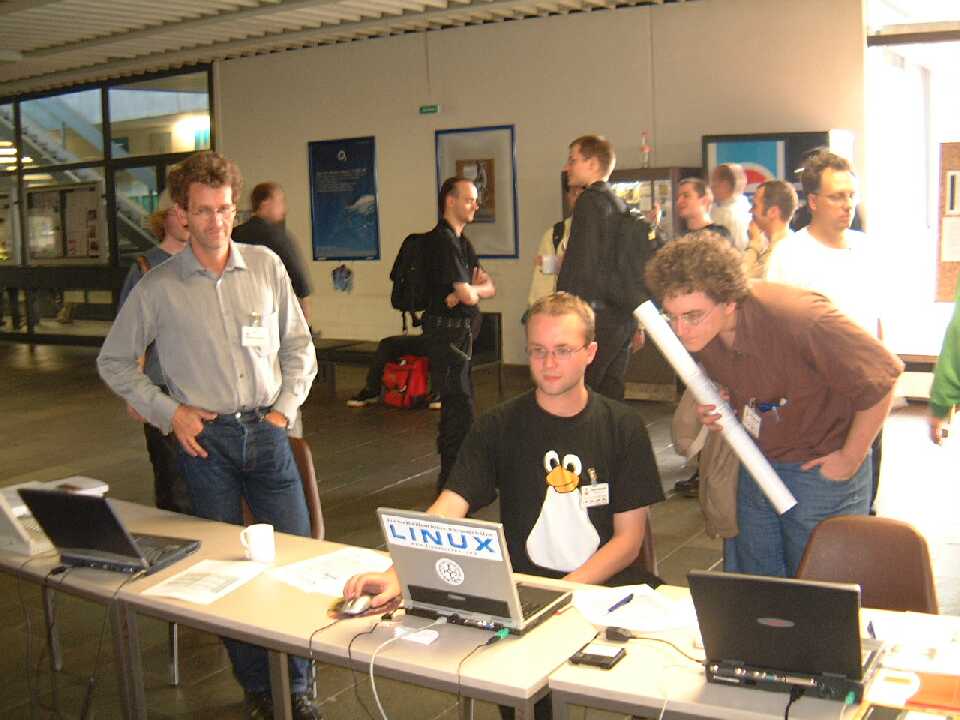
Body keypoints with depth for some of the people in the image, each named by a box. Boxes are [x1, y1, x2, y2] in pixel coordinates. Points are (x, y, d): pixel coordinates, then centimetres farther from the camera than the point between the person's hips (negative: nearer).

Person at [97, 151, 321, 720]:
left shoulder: (266, 266, 3)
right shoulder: (158, 288, -1)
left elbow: (299, 346, 11)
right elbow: (114, 362, 8)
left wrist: (285, 407, 0)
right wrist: (168, 411, -2)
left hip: (266, 431, 1)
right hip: (205, 438, -1)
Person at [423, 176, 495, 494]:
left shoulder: (461, 242, 17)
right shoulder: (443, 241, -15)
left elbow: (489, 286, 10)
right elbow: (468, 294, -21)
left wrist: (469, 290, -11)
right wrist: (473, 289, 2)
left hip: (460, 333, 10)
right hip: (446, 333, -10)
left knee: (458, 405, 17)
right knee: (459, 407, -10)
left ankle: (452, 476, 27)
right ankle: (451, 479, -5)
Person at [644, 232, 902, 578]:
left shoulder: (799, 319, -32)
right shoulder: (696, 331, -11)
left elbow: (883, 375, -21)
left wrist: (850, 458, -14)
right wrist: (712, 409, -9)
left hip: (821, 470, -6)